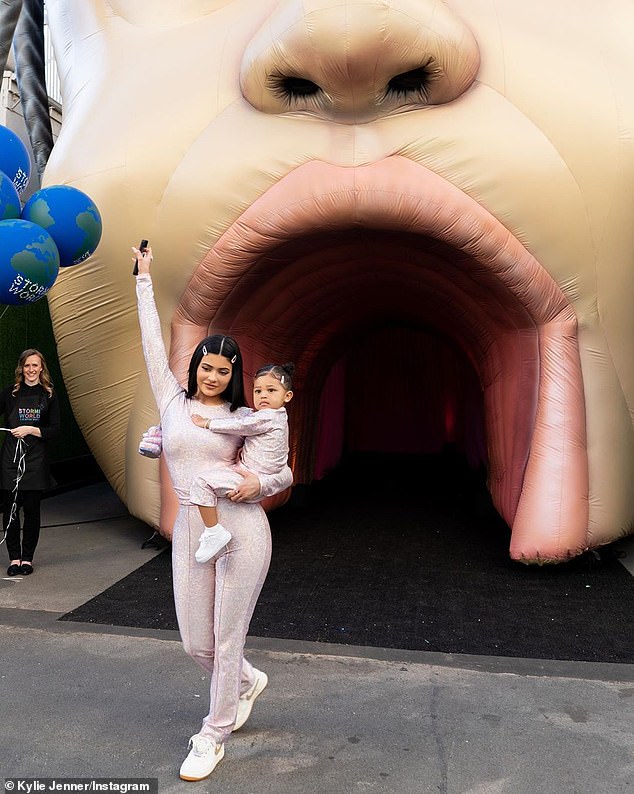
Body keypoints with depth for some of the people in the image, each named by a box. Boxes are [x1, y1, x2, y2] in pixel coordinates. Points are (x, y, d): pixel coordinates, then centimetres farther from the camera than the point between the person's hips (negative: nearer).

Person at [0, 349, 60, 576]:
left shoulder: (48, 395, 3)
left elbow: (54, 430, 0)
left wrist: (30, 430, -12)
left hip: (36, 461, -1)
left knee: (32, 510, 4)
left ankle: (27, 558, 17)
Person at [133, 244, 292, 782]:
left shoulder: (244, 418, 4)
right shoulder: (173, 400, 9)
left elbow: (285, 475, 8)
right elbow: (153, 344, 10)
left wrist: (258, 484, -14)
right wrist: (144, 279, 13)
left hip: (241, 528, -2)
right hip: (190, 531, 3)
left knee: (227, 641, 5)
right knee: (196, 644, 9)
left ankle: (213, 737, 27)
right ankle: (248, 682, 43)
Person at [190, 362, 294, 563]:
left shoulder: (268, 417, -17)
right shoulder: (276, 416, 14)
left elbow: (239, 425, -17)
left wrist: (207, 423, -7)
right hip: (253, 474, 11)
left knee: (203, 482, -23)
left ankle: (214, 532, -18)